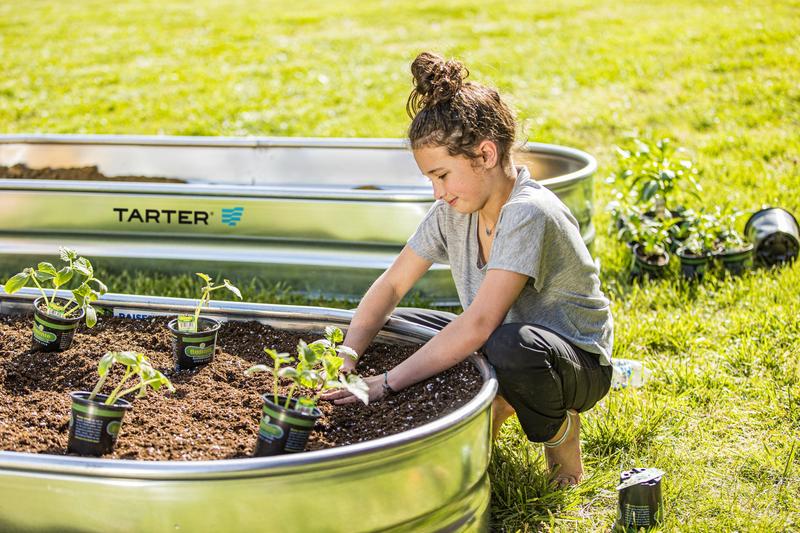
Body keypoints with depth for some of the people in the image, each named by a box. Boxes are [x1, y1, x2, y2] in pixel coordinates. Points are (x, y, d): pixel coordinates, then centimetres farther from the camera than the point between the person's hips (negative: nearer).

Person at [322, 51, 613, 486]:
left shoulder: (527, 214, -30)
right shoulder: (454, 210, -6)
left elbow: (479, 323, -37)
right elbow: (392, 285, -4)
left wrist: (388, 383, -37)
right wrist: (347, 357, -21)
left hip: (578, 363, -7)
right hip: (493, 340, 7)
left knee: (511, 345, -42)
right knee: (389, 328, -5)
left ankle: (558, 427, -8)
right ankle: (496, 402, 9)